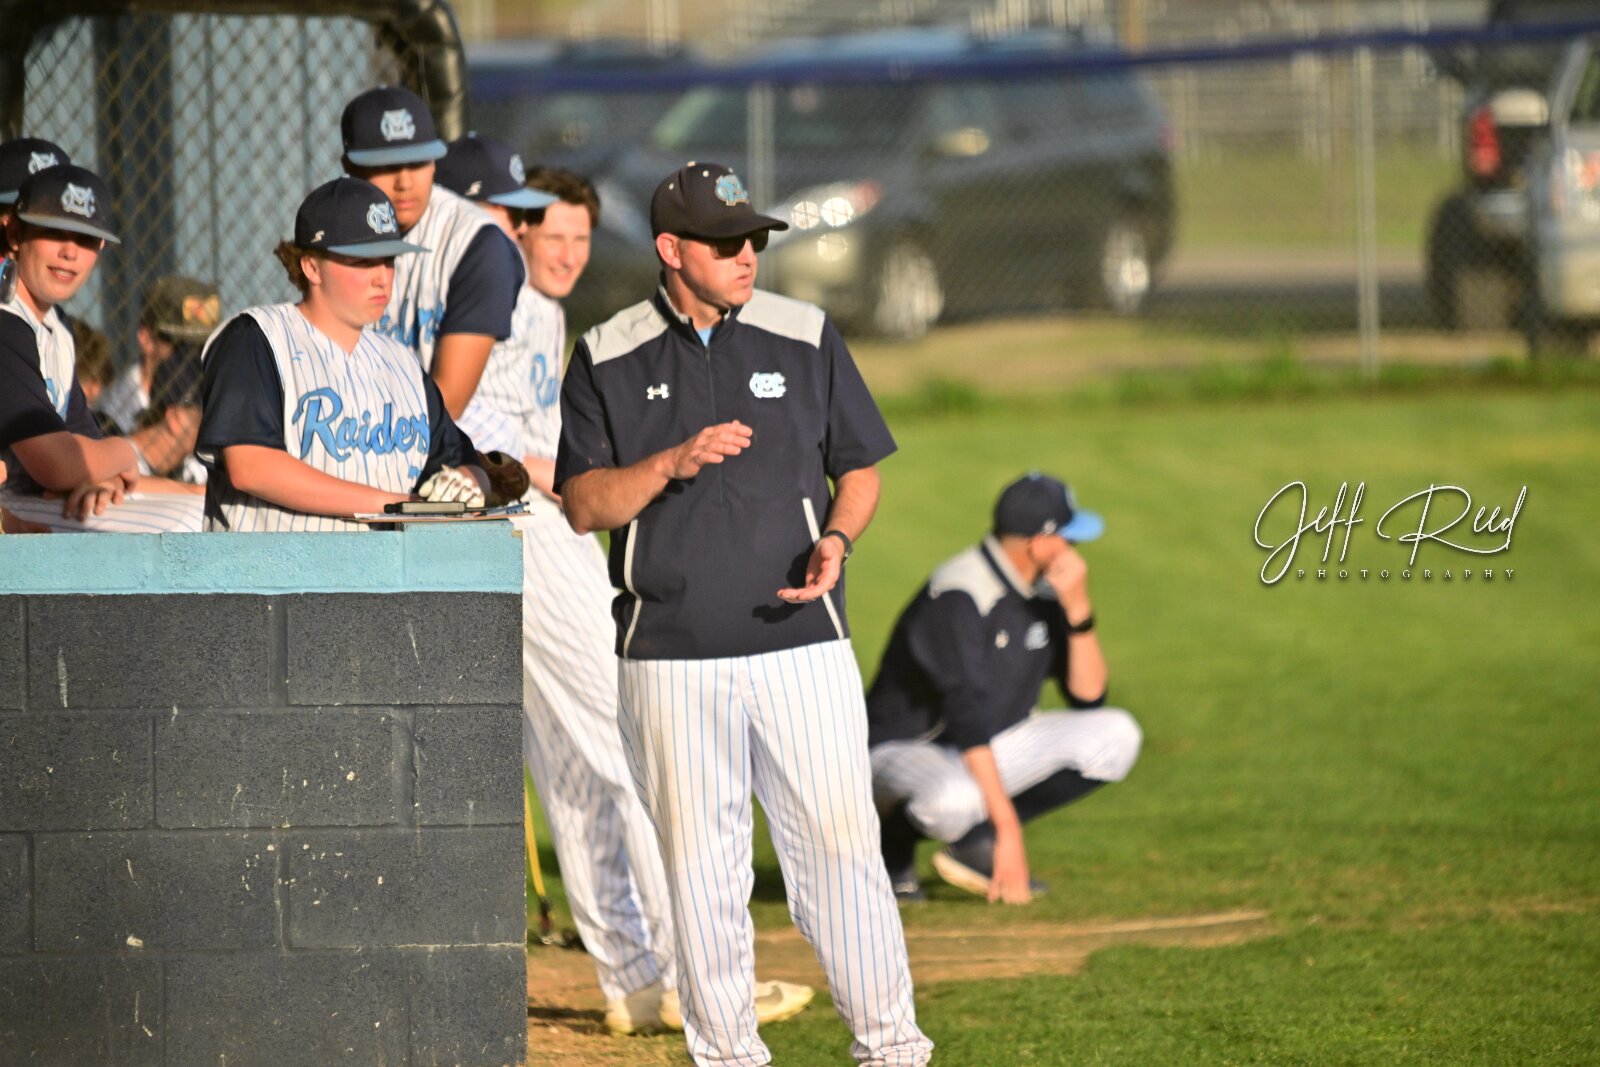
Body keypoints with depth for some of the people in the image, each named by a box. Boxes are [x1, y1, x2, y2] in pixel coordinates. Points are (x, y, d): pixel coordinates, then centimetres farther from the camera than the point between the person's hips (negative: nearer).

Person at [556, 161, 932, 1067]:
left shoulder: (806, 338, 6)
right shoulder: (608, 358, 4)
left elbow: (860, 468, 12)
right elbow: (583, 504, 1)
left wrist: (836, 541, -8)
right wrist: (673, 463, -16)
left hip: (801, 642, 0)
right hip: (671, 656, 0)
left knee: (840, 838, -5)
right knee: (698, 857, 3)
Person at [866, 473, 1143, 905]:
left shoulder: (1044, 593, 1)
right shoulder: (959, 596, -24)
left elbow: (1087, 698, -1)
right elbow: (968, 718, -29)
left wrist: (1078, 610, -15)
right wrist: (1009, 829, -33)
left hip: (988, 752, 8)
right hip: (906, 751, -8)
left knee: (1116, 736, -9)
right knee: (956, 799, -43)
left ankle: (975, 840, -4)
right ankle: (895, 843, -5)